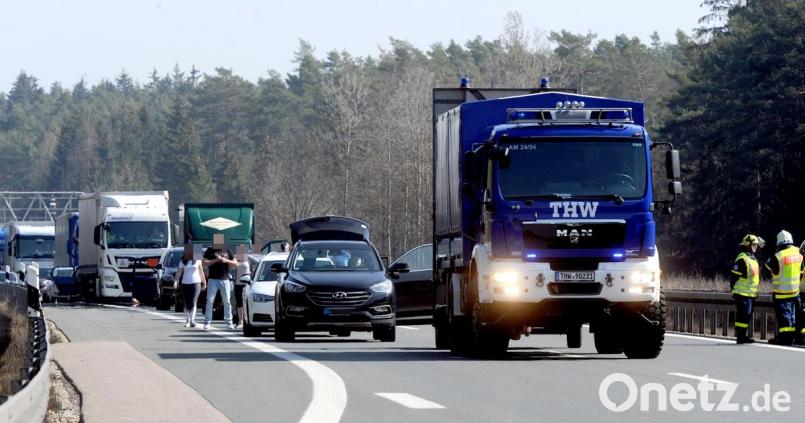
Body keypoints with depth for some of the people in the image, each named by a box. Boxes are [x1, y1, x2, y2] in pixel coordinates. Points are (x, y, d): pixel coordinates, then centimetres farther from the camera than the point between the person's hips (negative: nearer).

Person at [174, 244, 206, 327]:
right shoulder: (183, 262, 5)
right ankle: (187, 320, 14)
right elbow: (179, 272, -2)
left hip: (196, 283, -2)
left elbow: (201, 272, 11)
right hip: (185, 283, 2)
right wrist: (176, 281, -17)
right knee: (187, 304, 5)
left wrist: (204, 282, 13)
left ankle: (192, 320, -19)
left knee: (193, 302, -13)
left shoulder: (197, 261, 5)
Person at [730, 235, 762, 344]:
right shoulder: (742, 259, -14)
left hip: (751, 293, 10)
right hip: (743, 294, -10)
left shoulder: (753, 259, 17)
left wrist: (756, 291, 24)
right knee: (743, 315, -11)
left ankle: (742, 336, 17)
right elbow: (734, 276, -16)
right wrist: (734, 290, -16)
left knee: (747, 316, 11)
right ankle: (740, 337, -9)